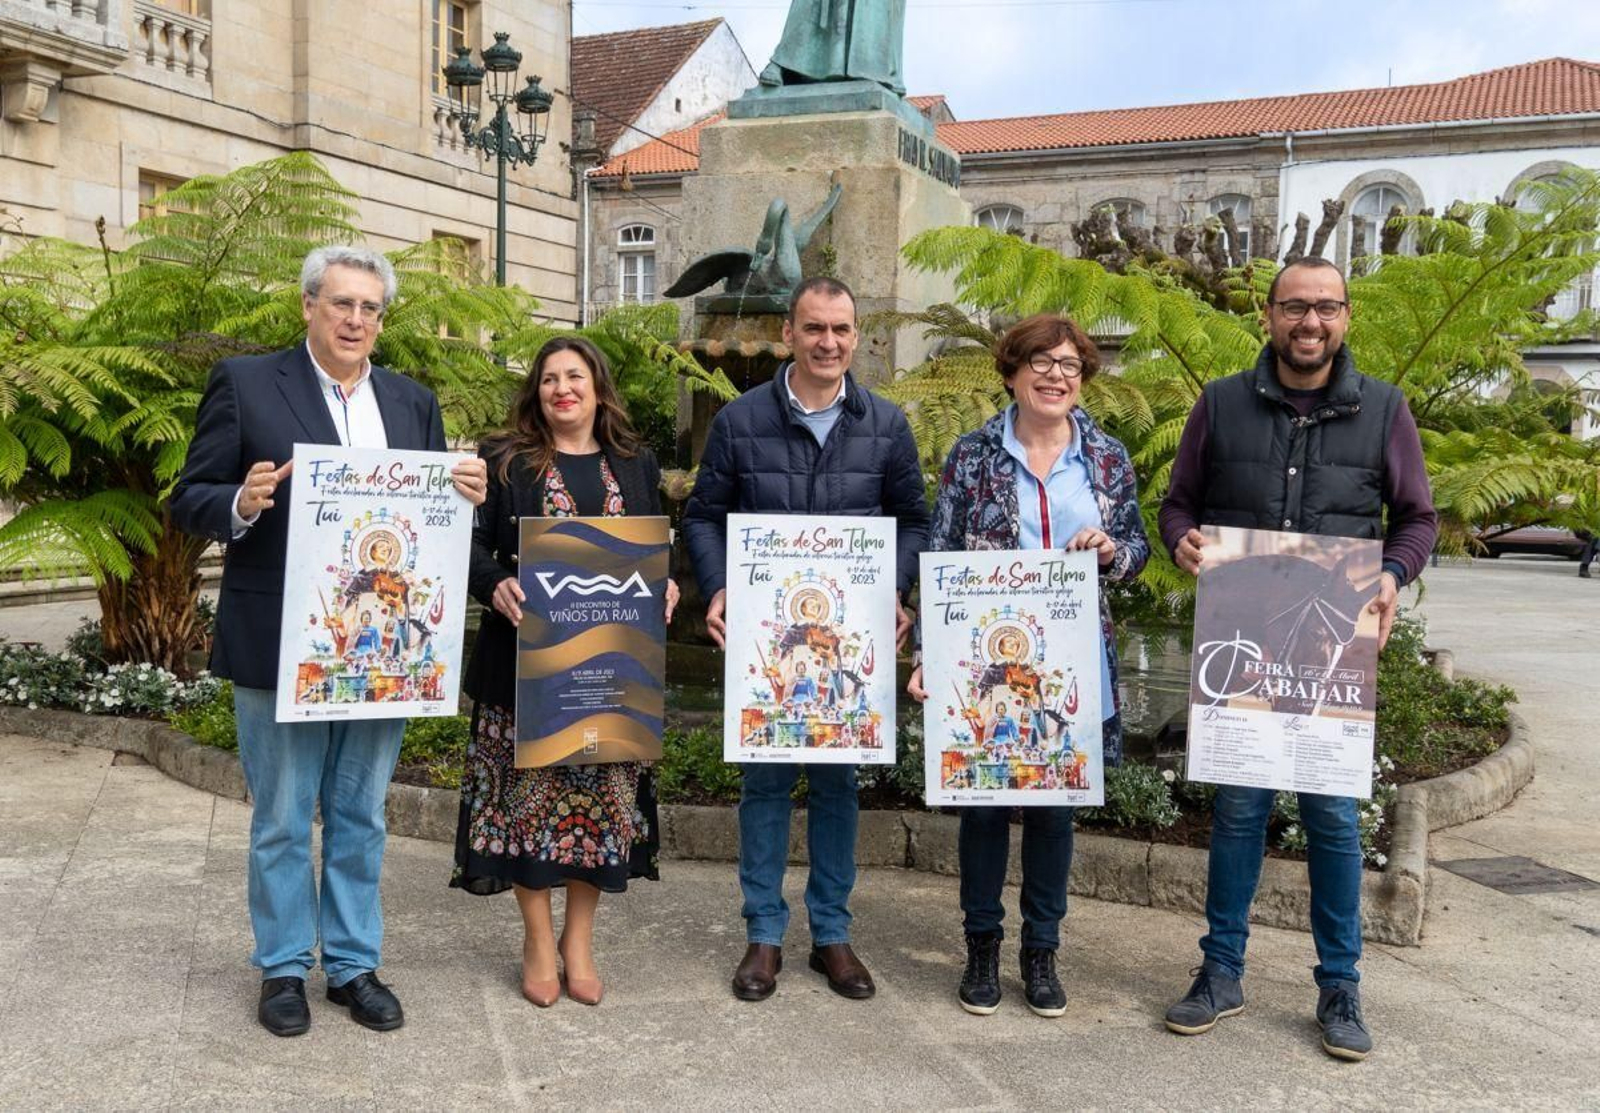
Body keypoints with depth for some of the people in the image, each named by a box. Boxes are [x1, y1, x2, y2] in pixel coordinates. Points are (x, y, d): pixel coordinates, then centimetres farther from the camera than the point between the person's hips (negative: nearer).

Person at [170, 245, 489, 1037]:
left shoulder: (414, 402, 10)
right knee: (281, 820, 9)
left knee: (360, 817, 14)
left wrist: (467, 497, -12)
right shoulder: (244, 384, -2)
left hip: (380, 647, 4)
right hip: (279, 645, -3)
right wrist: (243, 504, -25)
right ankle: (283, 967, 25)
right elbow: (190, 502, -3)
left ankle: (355, 963, 27)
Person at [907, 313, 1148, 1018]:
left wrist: (1109, 549, -13)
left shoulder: (1108, 458, 4)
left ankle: (1041, 952, 26)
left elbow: (1136, 553, 11)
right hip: (985, 664, -2)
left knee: (1056, 805, 11)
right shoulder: (973, 455, -2)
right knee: (985, 801, 7)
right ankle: (982, 947, 24)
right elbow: (940, 562, -2)